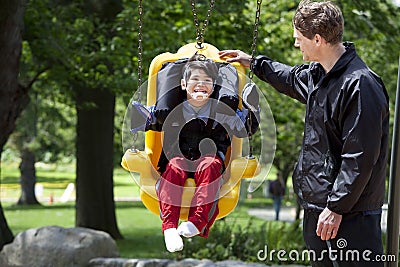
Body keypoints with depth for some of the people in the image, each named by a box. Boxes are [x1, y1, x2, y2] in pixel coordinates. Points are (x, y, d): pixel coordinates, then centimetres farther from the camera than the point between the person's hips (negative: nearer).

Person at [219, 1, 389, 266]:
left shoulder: (360, 85, -21)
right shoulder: (318, 74, 11)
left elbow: (361, 157, -23)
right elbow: (292, 79, 38)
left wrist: (336, 208, -21)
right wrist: (253, 63, 43)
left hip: (351, 213, -10)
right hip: (317, 206, 10)